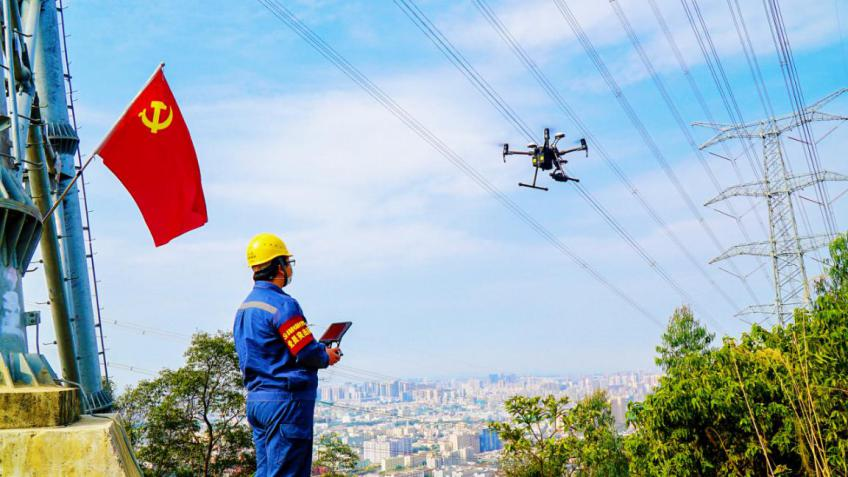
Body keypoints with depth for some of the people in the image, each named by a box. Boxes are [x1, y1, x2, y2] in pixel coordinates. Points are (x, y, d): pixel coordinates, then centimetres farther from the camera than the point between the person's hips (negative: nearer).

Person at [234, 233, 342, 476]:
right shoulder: (282, 304, -15)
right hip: (286, 401, -9)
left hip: (257, 399, 9)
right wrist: (327, 356, 3)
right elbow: (307, 353, -18)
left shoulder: (245, 307, 15)